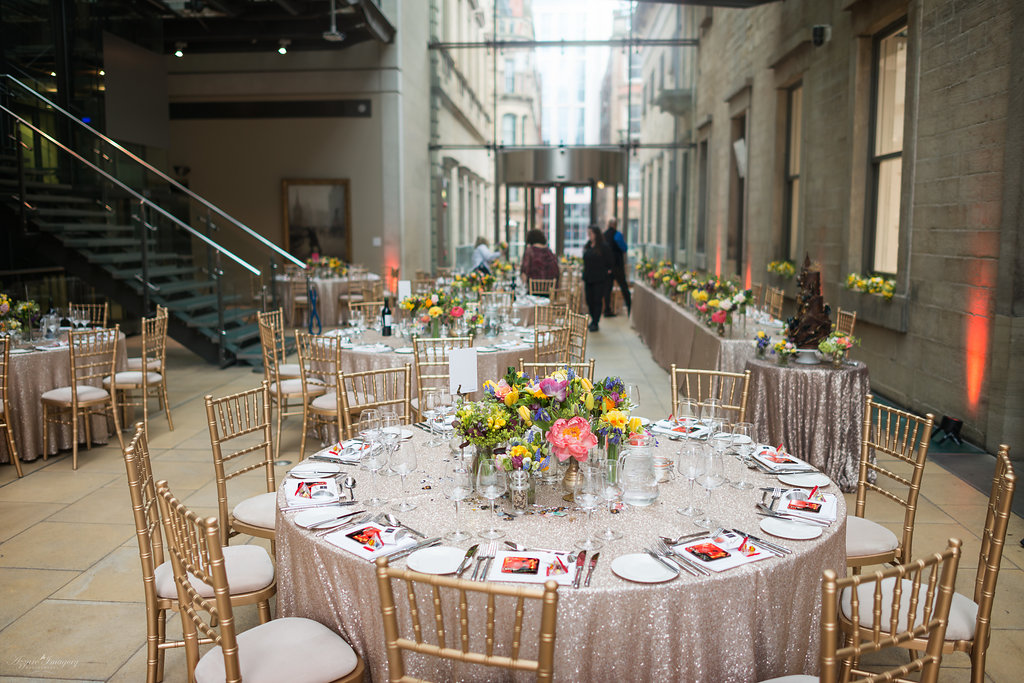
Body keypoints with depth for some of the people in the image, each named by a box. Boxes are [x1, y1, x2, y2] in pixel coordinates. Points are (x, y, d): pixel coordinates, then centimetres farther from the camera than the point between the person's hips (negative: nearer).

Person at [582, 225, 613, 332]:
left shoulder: (604, 247, -6)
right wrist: (584, 278, 14)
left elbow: (609, 264, -4)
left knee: (597, 301, -2)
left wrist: (608, 272, -11)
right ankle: (593, 320, 24)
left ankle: (595, 323, 4)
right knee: (589, 301, 8)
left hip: (600, 280, -6)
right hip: (589, 279, 6)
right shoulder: (587, 247, 12)